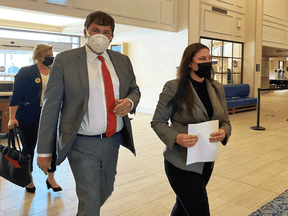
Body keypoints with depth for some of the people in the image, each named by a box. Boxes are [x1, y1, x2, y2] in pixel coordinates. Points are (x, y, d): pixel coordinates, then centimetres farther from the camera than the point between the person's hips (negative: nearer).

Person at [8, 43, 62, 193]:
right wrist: (12, 117, -14)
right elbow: (16, 96, -8)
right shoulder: (26, 72, -6)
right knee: (29, 147, 9)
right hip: (29, 116, -4)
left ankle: (51, 178, 18)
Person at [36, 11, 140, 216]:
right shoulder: (65, 60, -7)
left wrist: (130, 102, -8)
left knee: (106, 190, 23)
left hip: (113, 140, 6)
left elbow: (134, 90, 18)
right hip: (82, 144, -5)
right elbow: (51, 106, -7)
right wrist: (44, 150, -8)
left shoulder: (122, 61, 5)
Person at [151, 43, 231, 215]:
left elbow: (225, 121, 9)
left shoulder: (217, 88, 4)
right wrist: (176, 137, -27)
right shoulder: (174, 88, -13)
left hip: (207, 162, 6)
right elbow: (158, 122, -8)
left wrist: (224, 133, -15)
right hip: (182, 163, -6)